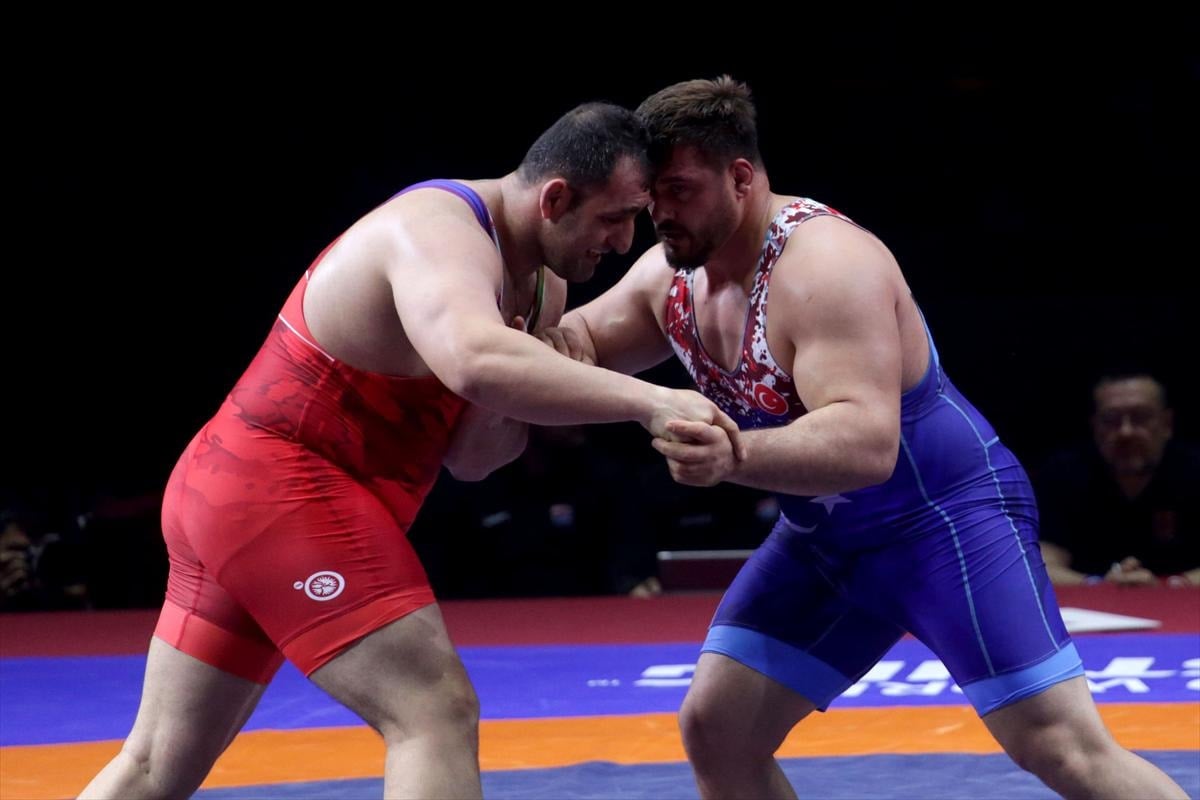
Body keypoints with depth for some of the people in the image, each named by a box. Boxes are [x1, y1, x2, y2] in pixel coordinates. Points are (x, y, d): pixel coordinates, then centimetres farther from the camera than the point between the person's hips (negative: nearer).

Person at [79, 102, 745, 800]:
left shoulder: (541, 289, 10)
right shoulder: (442, 235, -20)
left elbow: (470, 460, 10)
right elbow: (475, 362, -44)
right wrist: (648, 401, -42)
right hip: (281, 489, -10)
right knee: (438, 714, -17)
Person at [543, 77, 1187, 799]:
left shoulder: (826, 265, -29)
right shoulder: (671, 273, -3)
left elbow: (868, 443, -39)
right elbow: (581, 347, 14)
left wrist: (734, 457, -57)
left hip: (951, 513, -8)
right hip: (825, 539, 8)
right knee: (715, 730, 1)